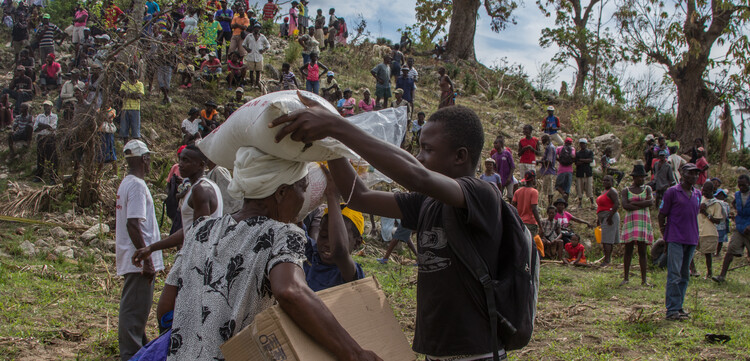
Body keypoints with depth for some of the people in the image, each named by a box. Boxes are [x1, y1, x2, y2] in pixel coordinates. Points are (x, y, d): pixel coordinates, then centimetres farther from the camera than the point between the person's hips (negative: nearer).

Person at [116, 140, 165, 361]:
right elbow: (133, 224, -24)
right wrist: (146, 258, -23)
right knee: (135, 309, -6)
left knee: (133, 307, 20)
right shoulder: (137, 186, -16)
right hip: (139, 260, -10)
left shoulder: (125, 184, 14)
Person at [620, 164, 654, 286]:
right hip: (630, 221, -1)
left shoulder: (647, 189, 11)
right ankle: (626, 277, 7)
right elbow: (625, 205, -10)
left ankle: (644, 279, 3)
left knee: (642, 251, 1)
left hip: (644, 222, 1)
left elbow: (651, 202, -8)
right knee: (628, 250, -1)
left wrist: (634, 203, -10)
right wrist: (642, 205, -11)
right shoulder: (626, 190, 6)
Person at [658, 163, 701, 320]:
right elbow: (662, 215, 0)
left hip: (692, 240, 6)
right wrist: (665, 236, -1)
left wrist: (695, 235, 17)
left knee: (685, 276, 10)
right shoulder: (672, 192, -3)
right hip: (676, 239, -6)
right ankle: (672, 310, -9)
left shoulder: (698, 194, 13)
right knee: (674, 275, -10)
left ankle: (679, 307, 17)